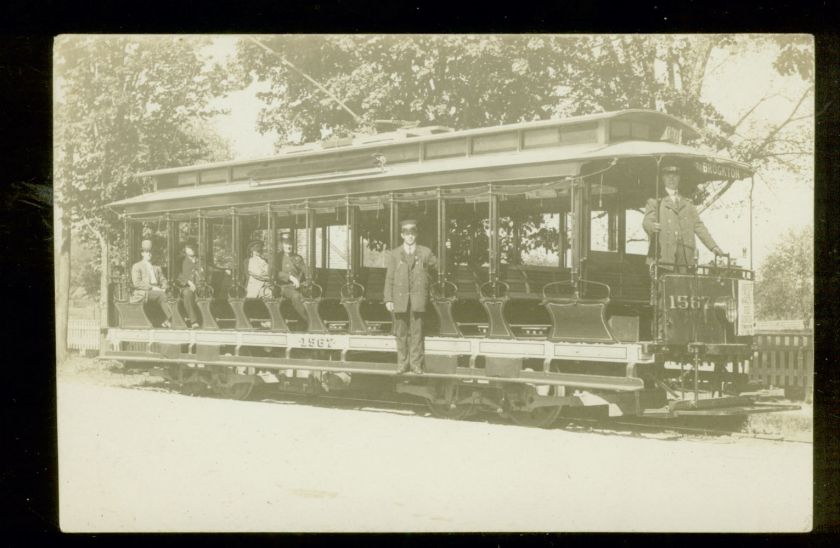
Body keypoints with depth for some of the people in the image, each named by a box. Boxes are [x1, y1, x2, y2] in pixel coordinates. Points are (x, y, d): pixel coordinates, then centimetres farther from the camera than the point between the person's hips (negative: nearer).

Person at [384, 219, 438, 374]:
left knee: (417, 332, -2)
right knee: (401, 333, 3)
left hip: (418, 299, 0)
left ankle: (416, 364, 4)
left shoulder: (425, 253, 4)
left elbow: (438, 266, 20)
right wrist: (388, 299, -4)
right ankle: (403, 364, 10)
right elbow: (389, 278, 3)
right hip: (400, 299, 0)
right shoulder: (394, 254, 5)